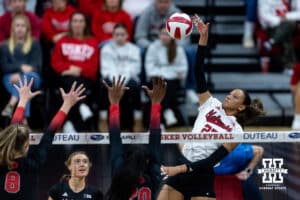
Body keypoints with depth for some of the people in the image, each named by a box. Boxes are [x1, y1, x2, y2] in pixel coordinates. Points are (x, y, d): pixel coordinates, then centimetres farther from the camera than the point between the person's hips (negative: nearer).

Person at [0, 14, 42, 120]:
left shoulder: (34, 44, 19)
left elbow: (37, 65, 3)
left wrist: (20, 74, -16)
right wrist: (21, 67, -16)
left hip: (32, 77, 0)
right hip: (11, 77, 0)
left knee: (26, 76, -40)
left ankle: (11, 104, -60)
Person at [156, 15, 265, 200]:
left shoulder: (236, 131, -1)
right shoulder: (211, 104, 10)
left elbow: (213, 160, -11)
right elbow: (199, 73, 1)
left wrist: (181, 168, -20)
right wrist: (203, 39, -9)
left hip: (201, 177, -4)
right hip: (180, 168, 4)